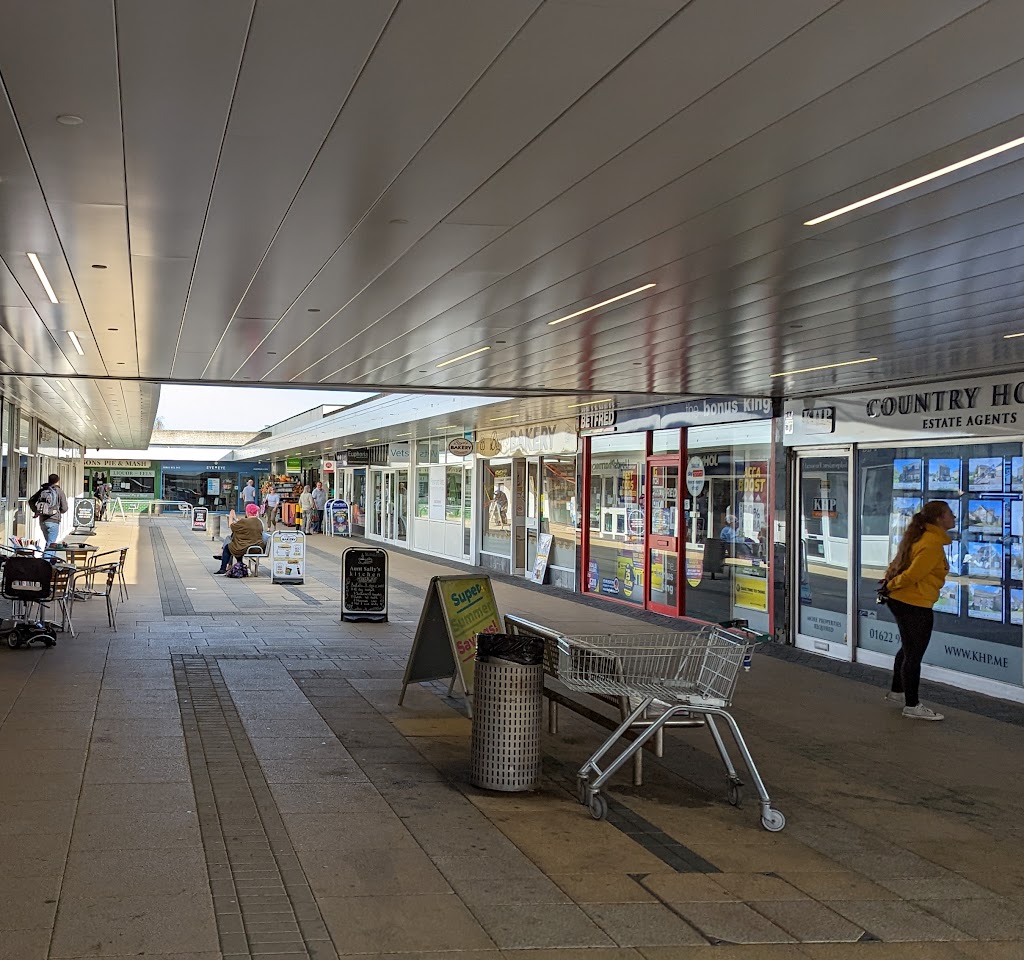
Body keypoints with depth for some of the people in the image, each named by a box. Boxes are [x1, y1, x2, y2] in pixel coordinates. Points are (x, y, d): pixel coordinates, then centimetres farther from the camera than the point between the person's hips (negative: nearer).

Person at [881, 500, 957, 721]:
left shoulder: (922, 538, 10)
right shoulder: (932, 544, -21)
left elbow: (898, 562, 14)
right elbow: (912, 574, -23)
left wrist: (891, 582, 8)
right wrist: (891, 586, -9)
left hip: (902, 601, 10)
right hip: (916, 606, -10)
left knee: (908, 650, 25)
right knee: (914, 655, 1)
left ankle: (897, 692, 40)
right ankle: (912, 706, 11)